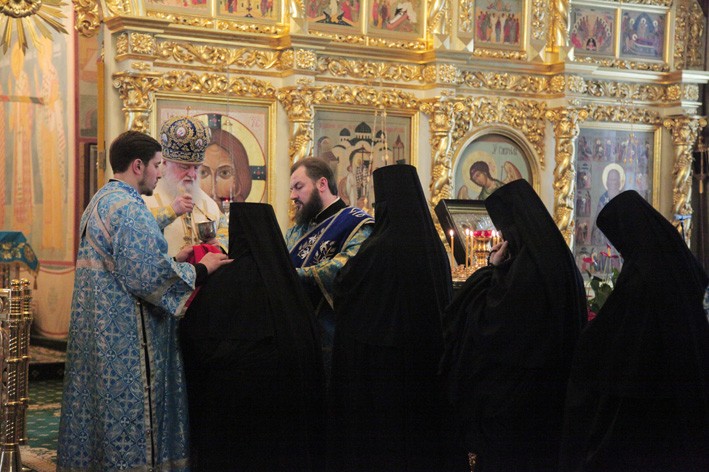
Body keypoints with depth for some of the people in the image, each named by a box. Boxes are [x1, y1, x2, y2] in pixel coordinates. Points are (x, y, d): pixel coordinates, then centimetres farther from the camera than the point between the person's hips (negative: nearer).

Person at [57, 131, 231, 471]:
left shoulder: (101, 201, 16)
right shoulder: (127, 206, -17)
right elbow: (147, 276, -23)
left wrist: (171, 260, 15)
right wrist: (199, 270, -11)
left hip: (99, 330, 10)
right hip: (127, 337, -10)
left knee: (105, 411, 14)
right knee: (133, 429, -4)